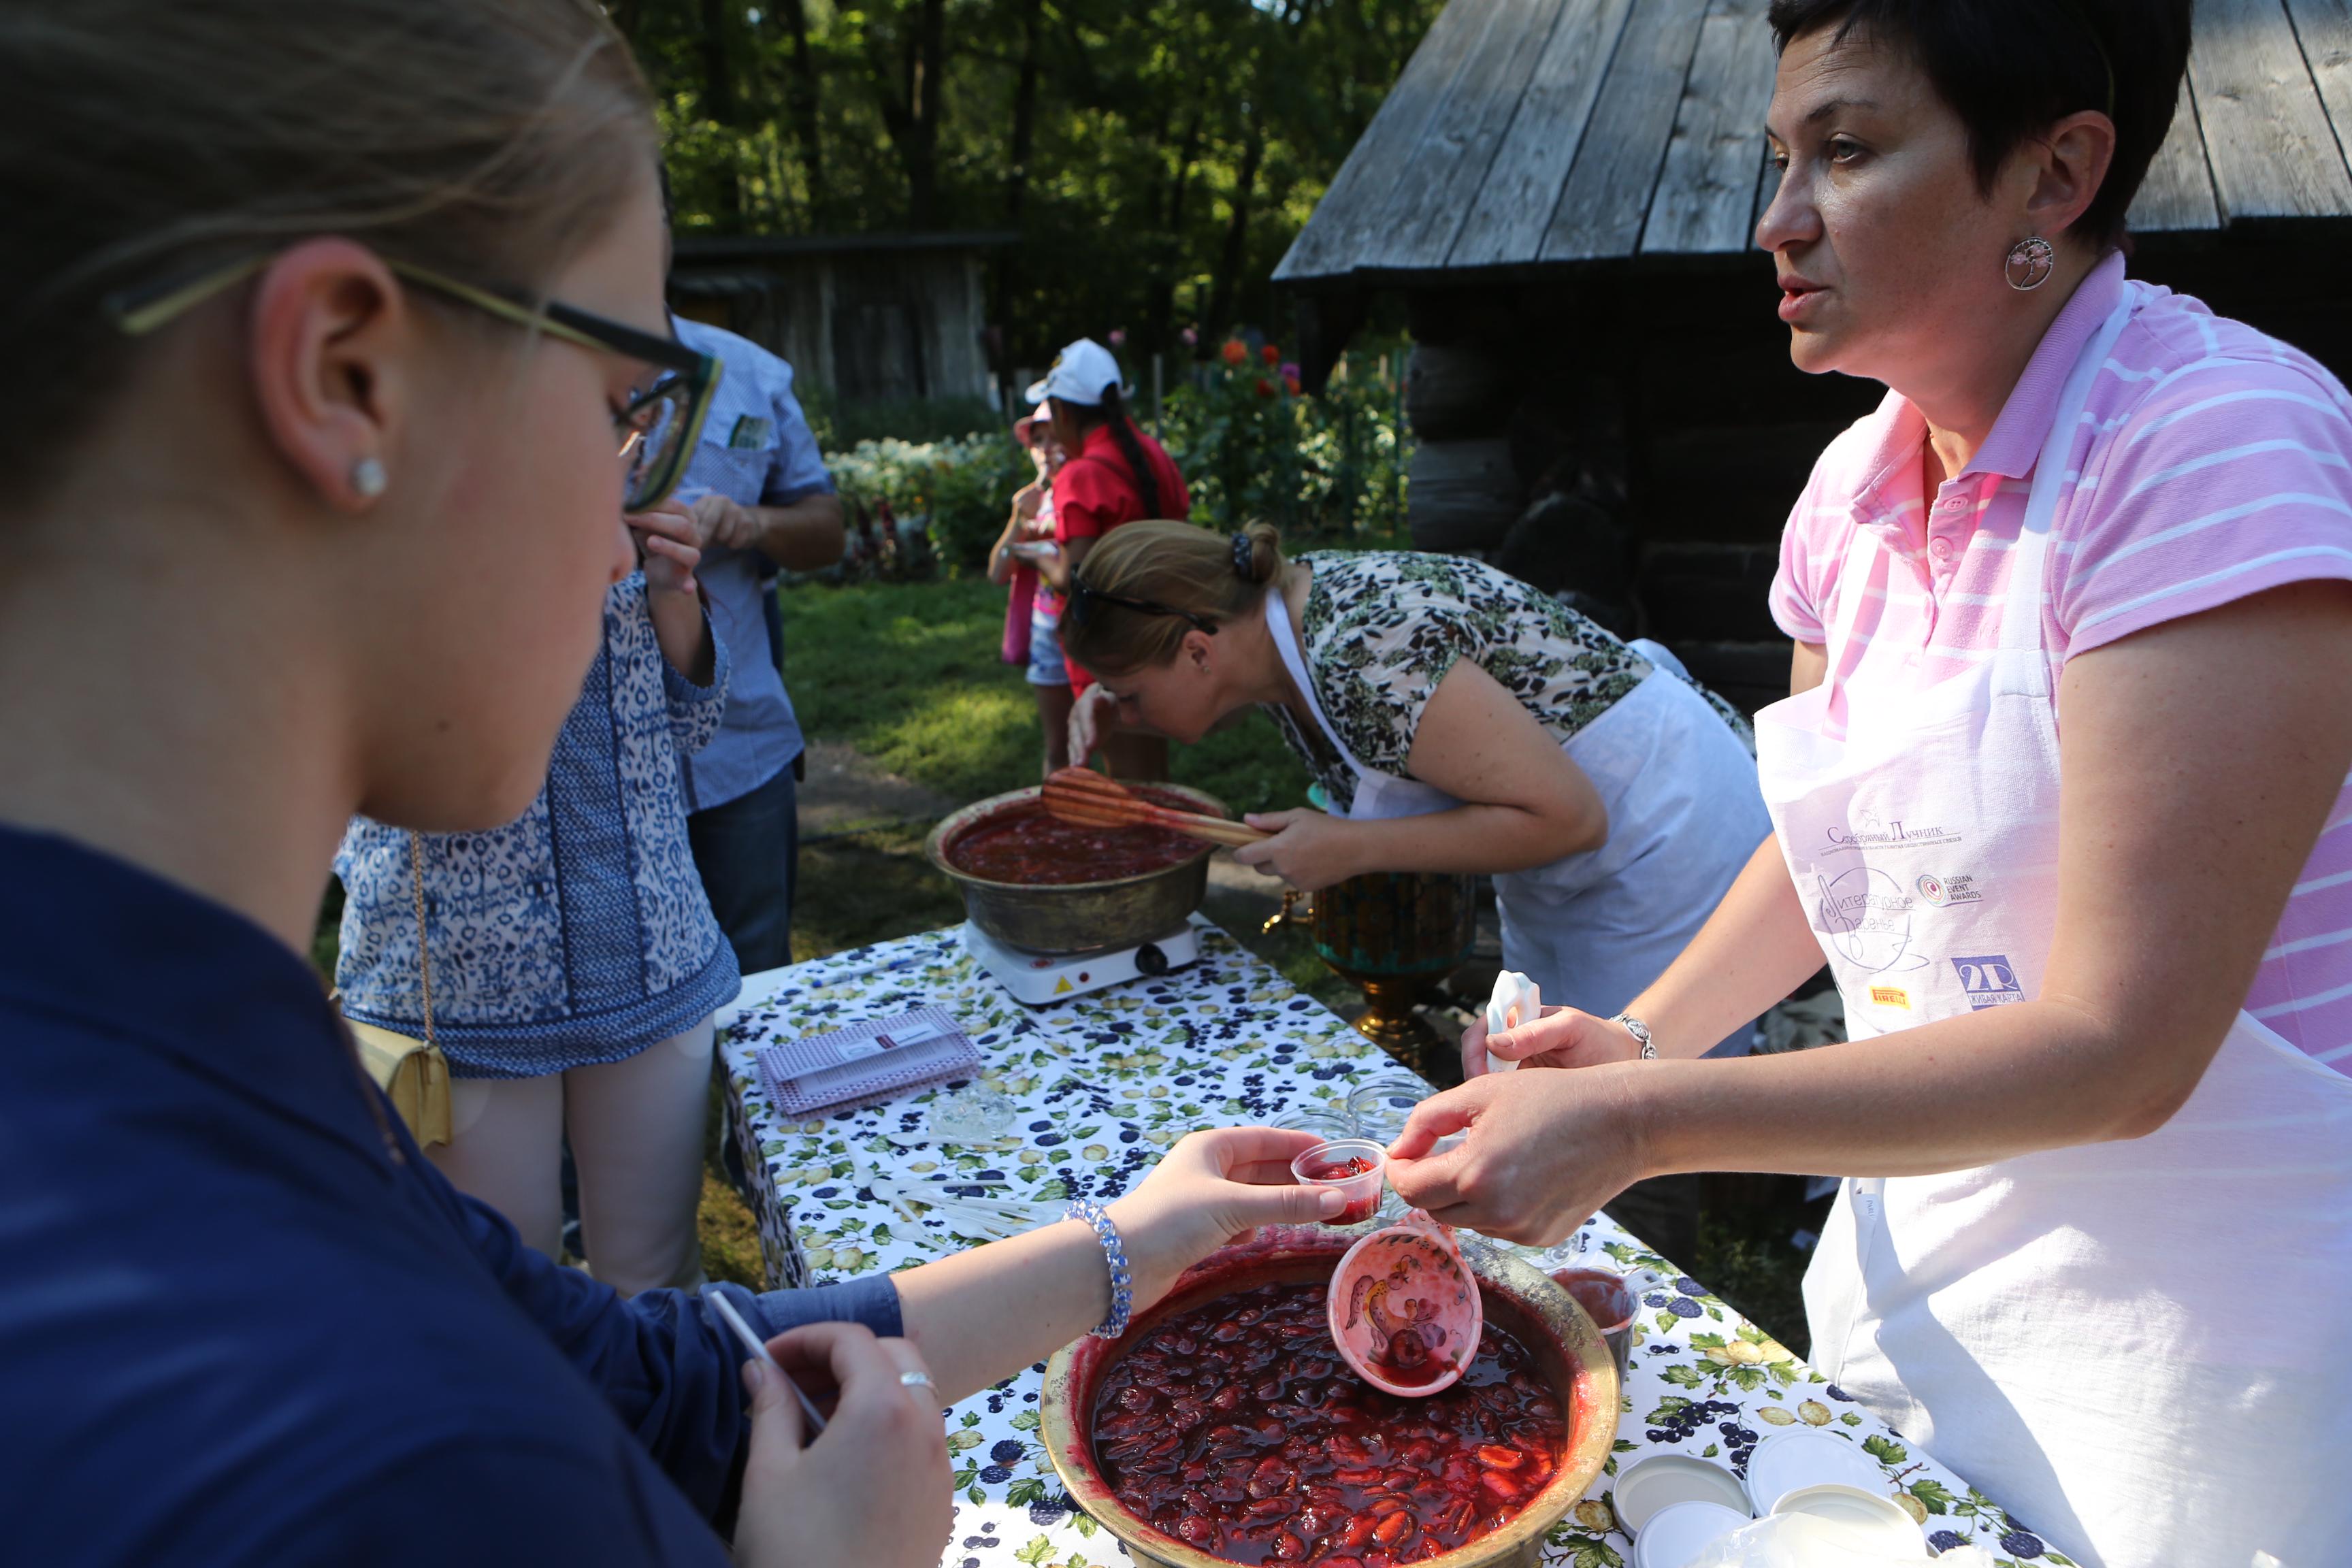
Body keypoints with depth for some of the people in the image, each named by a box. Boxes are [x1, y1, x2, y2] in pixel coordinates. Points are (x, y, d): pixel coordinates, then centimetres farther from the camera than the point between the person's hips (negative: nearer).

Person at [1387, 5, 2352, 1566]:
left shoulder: (2225, 444, -23)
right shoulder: (1860, 482, -1)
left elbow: (2121, 1044, -26)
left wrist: (1638, 1125, -28)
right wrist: (1647, 1036, -5)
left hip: (2194, 1308, -6)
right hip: (1917, 1238, 6)